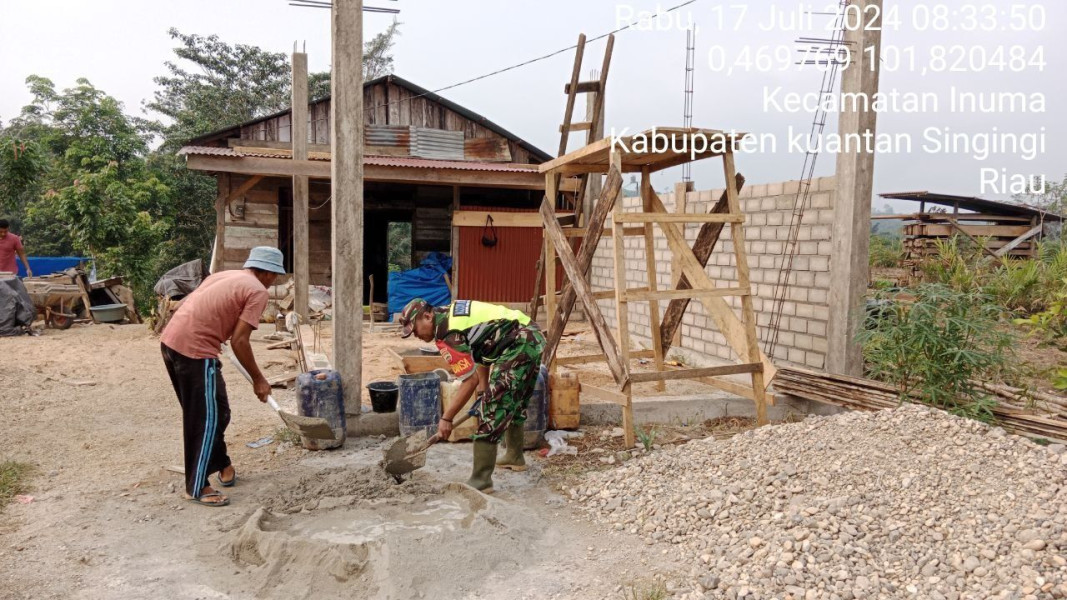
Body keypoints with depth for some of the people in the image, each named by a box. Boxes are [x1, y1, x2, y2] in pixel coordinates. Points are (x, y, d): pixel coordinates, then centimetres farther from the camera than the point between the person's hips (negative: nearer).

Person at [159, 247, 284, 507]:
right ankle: (197, 487, 10)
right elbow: (238, 340, -11)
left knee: (215, 410, 21)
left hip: (171, 340, 9)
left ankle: (221, 465, 35)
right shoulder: (258, 291, -5)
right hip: (194, 349, -9)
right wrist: (258, 380, -1)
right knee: (207, 418, 2)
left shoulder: (225, 276, 20)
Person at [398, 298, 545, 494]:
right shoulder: (450, 313, 14)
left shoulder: (446, 335, -14)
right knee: (514, 403, 27)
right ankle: (515, 457, 44)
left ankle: (481, 481, -8)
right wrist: (487, 390, 19)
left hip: (518, 347, -11)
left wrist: (446, 419, -7)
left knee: (491, 411, -10)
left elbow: (470, 381, -15)